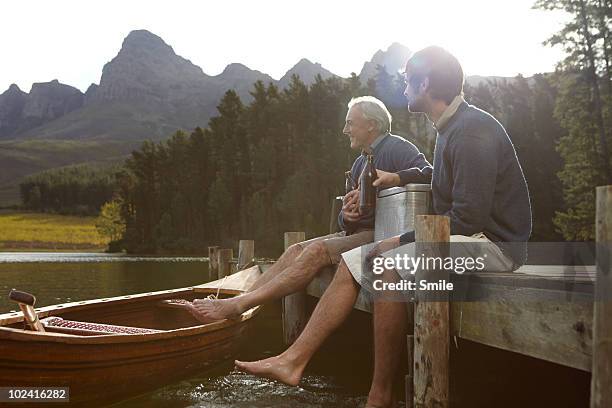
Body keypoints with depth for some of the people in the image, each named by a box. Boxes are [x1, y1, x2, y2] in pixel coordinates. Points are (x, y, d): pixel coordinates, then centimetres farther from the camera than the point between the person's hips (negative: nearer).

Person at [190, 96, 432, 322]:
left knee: (317, 251, -26)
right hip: (356, 233, 9)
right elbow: (345, 219, 18)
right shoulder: (360, 163, 22)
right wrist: (346, 216, -7)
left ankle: (237, 305, -28)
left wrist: (385, 179, -30)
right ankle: (238, 303, -15)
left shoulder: (396, 148, -4)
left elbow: (428, 173, -24)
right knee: (296, 250, -8)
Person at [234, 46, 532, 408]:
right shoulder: (452, 127, 15)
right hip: (462, 235, 10)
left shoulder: (473, 130, -17)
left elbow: (468, 217, -24)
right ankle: (294, 360, -3)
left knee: (386, 266, -31)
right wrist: (398, 178, 20)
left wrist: (402, 241, -15)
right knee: (352, 261, 0)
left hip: (492, 243, -10)